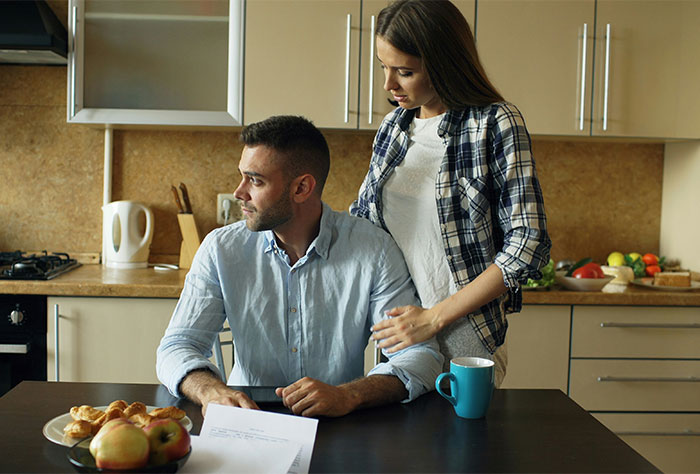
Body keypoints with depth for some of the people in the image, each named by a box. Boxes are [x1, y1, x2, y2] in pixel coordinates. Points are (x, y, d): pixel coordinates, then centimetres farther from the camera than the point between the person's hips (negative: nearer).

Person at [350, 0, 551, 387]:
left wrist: (434, 317, -16)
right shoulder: (393, 126, 6)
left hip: (464, 335, -4)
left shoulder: (496, 124, -10)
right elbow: (362, 217, 18)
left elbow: (528, 245, -15)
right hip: (396, 326, 5)